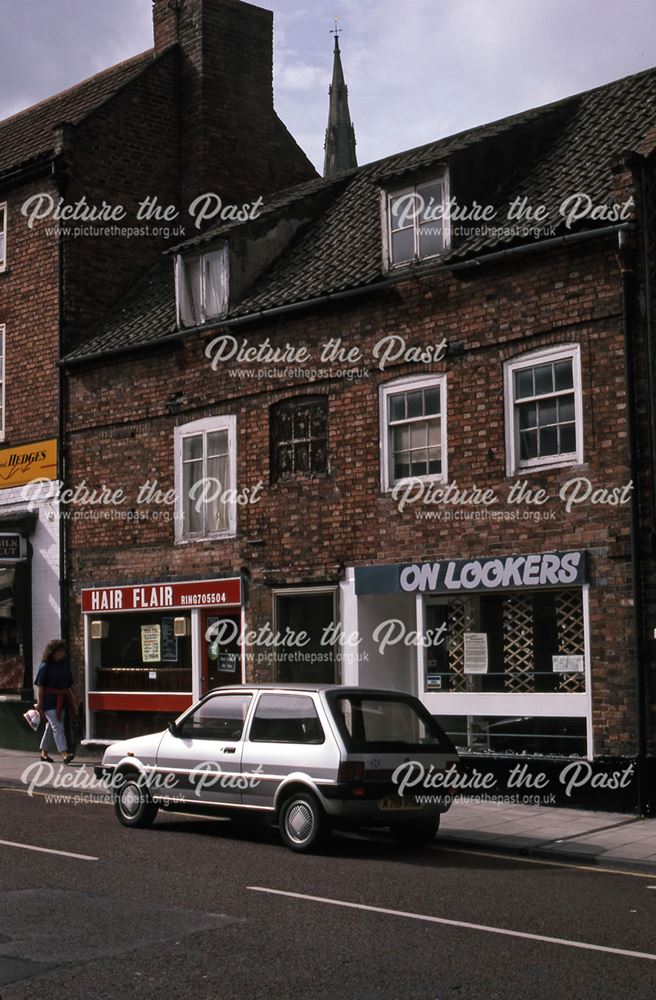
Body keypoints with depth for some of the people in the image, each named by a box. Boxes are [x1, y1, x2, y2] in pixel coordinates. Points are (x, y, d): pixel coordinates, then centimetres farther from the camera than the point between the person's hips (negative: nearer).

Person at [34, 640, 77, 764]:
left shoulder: (64, 664, 11)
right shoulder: (45, 666, -9)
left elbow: (69, 684, 18)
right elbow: (39, 685, -10)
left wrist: (71, 698, 17)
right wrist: (39, 702, -14)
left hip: (61, 700, 7)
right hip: (49, 701, -7)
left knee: (51, 726, 15)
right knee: (57, 727, -14)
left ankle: (44, 753, 27)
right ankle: (64, 754, -21)